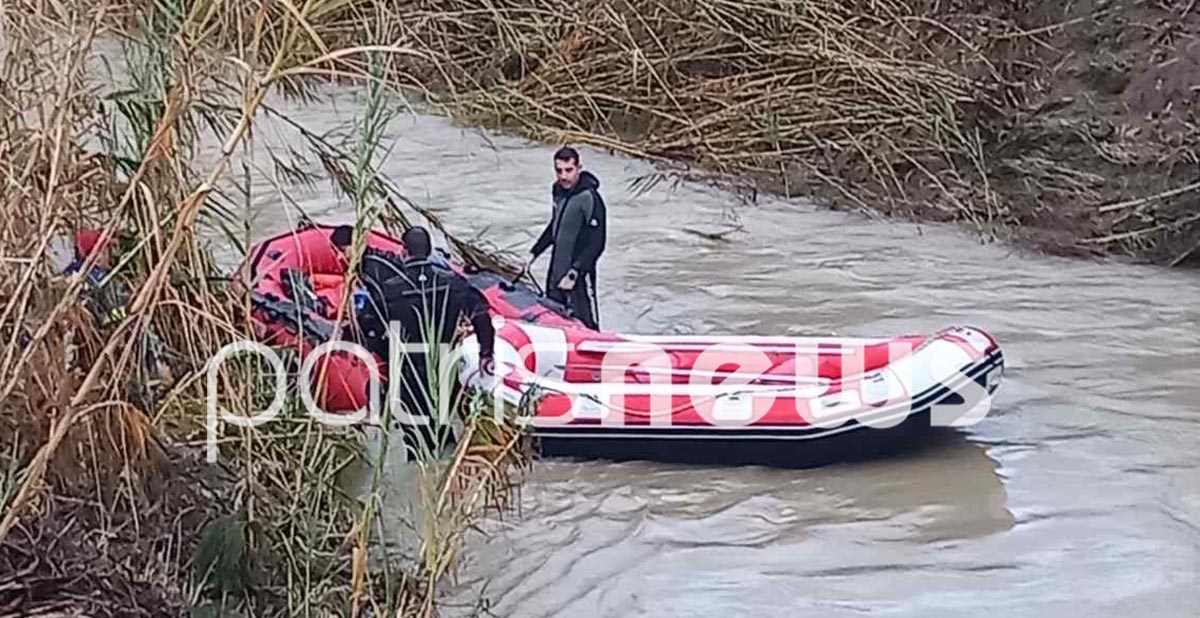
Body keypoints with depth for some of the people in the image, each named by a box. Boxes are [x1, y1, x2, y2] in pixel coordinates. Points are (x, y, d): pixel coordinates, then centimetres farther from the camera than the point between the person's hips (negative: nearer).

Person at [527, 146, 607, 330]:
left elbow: (596, 244, -20)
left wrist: (574, 273, -24)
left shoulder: (589, 198, -18)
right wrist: (534, 252, 23)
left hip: (579, 278, -8)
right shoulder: (558, 191, 7)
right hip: (556, 273, 8)